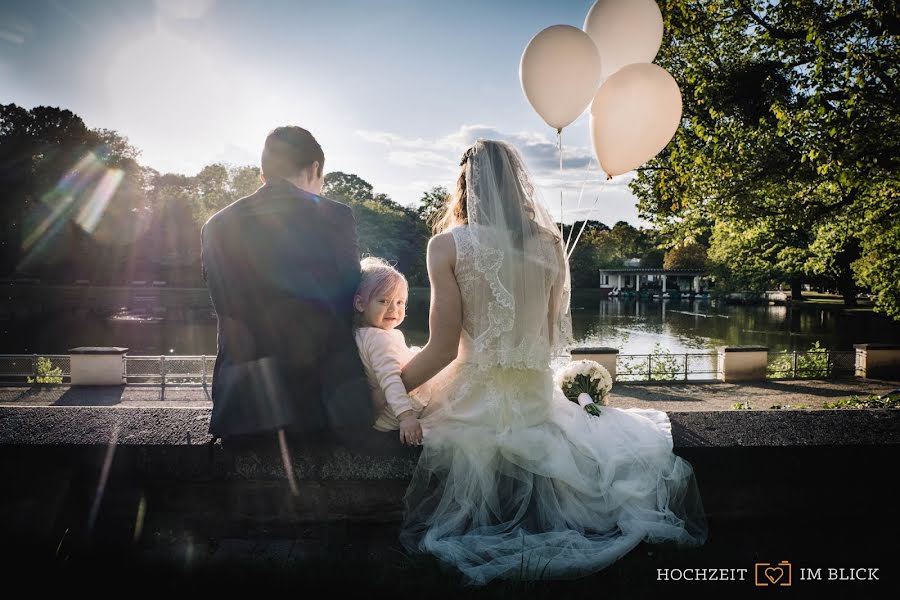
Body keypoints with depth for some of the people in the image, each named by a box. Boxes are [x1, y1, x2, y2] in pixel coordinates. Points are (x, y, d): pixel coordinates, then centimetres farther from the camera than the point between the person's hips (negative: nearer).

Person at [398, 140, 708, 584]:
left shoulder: (448, 244, -10)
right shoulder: (550, 243, 2)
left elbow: (443, 348, -13)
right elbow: (552, 337, 10)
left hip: (476, 404, -4)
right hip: (537, 400, 5)